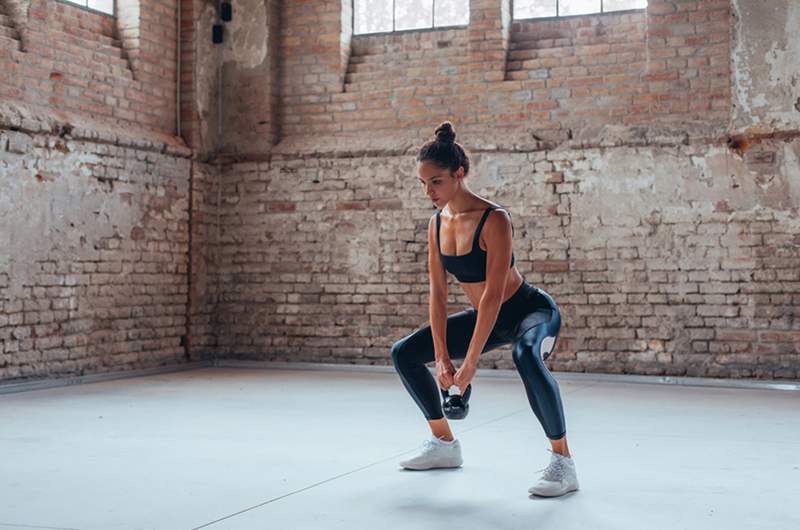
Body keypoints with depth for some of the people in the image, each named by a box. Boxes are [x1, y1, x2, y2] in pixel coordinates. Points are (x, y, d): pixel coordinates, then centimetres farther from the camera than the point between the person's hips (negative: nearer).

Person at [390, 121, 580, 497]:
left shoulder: (494, 220, -25)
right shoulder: (437, 223, -4)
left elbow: (493, 294, -28)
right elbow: (437, 293, -4)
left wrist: (471, 361, -29)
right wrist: (442, 358, -11)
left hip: (532, 311, -8)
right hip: (487, 317, 8)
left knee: (526, 360, -42)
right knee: (404, 354, 6)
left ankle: (563, 464, -28)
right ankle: (445, 445, 18)